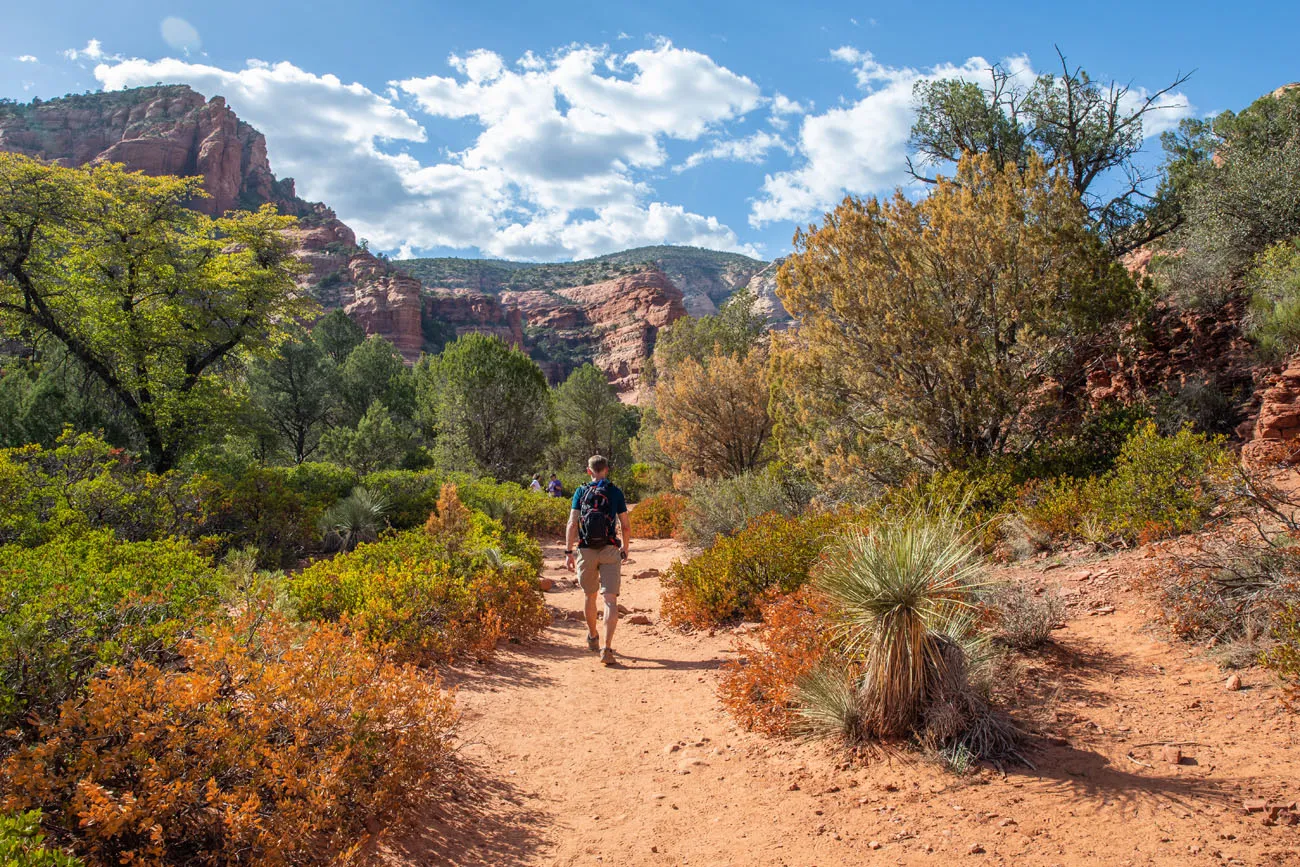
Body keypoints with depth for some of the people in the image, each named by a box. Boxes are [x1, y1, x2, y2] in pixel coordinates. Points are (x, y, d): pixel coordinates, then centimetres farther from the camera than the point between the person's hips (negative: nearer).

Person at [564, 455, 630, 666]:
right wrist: (625, 548, 19)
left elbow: (572, 524, -4)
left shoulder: (581, 492, 3)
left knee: (590, 596, 19)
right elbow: (626, 526, 4)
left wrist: (568, 552, -2)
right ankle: (607, 648, -16)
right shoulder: (616, 492, 3)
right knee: (610, 599, -5)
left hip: (586, 550, 2)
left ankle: (593, 638, 37)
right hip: (609, 550, -1)